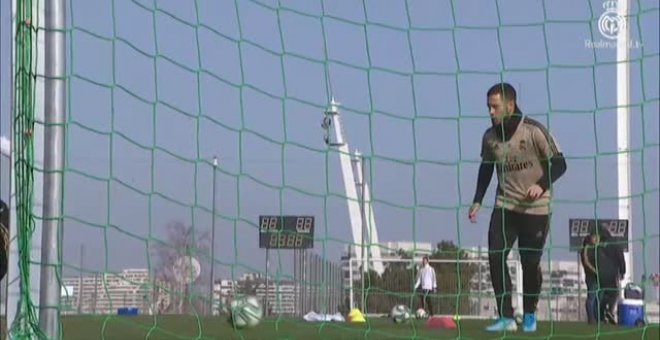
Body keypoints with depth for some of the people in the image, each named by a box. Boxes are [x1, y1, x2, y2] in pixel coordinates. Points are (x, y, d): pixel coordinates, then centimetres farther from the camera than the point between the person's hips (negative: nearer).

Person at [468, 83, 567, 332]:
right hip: (505, 206, 4)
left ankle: (530, 316, 23)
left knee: (530, 264, 1)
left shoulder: (534, 131, -15)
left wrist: (542, 185, -27)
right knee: (496, 258, -12)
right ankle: (506, 317, -10)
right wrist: (477, 201, 8)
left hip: (535, 209, -3)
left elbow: (559, 164, -11)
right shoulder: (490, 137, -1)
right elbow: (486, 169, 16)